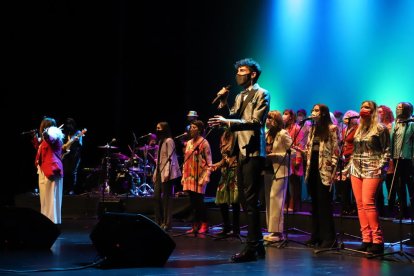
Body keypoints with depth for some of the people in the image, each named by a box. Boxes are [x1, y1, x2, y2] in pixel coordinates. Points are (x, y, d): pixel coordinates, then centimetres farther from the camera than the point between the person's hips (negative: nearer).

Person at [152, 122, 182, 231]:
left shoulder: (169, 141, -8)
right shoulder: (160, 141, 19)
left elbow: (170, 158, -14)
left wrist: (167, 172, -22)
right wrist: (155, 173, 16)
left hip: (166, 173, -9)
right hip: (159, 172, 9)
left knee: (166, 197, -6)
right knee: (157, 196, 5)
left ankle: (167, 223, -3)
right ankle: (159, 222, 10)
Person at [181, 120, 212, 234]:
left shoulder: (204, 143, -3)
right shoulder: (189, 143, 16)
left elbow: (209, 161, -6)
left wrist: (206, 177, -15)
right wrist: (184, 176, 13)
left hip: (199, 177, -6)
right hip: (189, 177, 6)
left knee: (199, 201, -7)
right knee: (193, 202, 6)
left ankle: (204, 225, 1)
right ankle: (196, 225, 11)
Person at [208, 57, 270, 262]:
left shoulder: (261, 94, -4)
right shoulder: (239, 97, 20)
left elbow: (256, 122, -17)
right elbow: (230, 120, 14)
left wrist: (228, 122, -25)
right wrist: (223, 104, 0)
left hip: (253, 153, -8)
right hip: (241, 153, 9)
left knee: (251, 201, -10)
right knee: (245, 200, 10)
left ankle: (251, 248, -9)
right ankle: (257, 244, 18)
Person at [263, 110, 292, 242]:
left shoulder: (283, 134, -9)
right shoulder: (267, 133, 11)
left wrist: (274, 155, -17)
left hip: (280, 171, -8)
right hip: (268, 170, 8)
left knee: (275, 199, -12)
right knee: (269, 200, 8)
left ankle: (278, 232, -9)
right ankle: (272, 230, 13)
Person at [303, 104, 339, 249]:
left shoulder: (331, 129, -5)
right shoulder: (313, 129, 17)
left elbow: (336, 151, -9)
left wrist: (332, 170, -14)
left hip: (324, 170, -7)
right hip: (313, 168, 7)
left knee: (324, 203, -7)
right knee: (315, 203, 9)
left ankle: (329, 238, -3)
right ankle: (316, 236, 14)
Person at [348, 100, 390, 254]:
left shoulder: (380, 129, -1)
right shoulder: (358, 129, 17)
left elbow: (387, 151, -3)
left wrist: (381, 167, -13)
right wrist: (349, 166, 14)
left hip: (372, 170, -7)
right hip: (356, 170, 7)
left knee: (367, 202, -17)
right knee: (360, 204, 1)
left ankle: (377, 240, -14)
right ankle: (366, 240, 2)